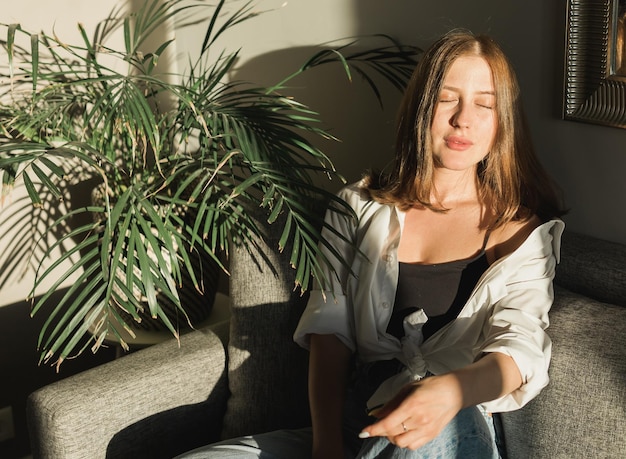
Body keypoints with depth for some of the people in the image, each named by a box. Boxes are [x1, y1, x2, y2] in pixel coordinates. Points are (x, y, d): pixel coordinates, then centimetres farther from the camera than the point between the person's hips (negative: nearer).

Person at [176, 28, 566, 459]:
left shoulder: (524, 230, 6)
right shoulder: (360, 207, 13)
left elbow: (521, 345, -10)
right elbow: (330, 327, 4)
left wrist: (451, 391, -34)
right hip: (352, 421, 3)